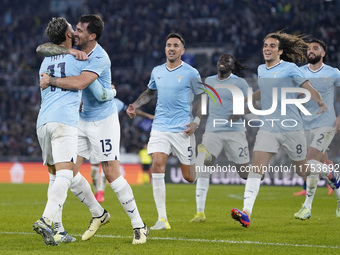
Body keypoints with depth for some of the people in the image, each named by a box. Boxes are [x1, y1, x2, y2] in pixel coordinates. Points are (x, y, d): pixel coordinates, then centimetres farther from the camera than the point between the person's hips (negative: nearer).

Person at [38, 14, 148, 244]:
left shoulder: (99, 58, -23)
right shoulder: (77, 49, 3)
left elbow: (79, 82, -37)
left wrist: (51, 81, -25)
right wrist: (68, 51, -12)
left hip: (104, 120, -8)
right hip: (83, 119, 8)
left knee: (112, 174, -11)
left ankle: (139, 226, -1)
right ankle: (98, 215, 20)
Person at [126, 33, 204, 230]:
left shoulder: (191, 73, -3)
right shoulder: (157, 71, 10)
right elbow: (150, 92, 29)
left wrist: (196, 122, -11)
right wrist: (135, 105, 14)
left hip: (182, 130, -3)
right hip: (160, 128, 3)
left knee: (189, 176, -2)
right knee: (157, 165, -17)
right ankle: (162, 219, -15)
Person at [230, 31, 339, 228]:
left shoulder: (290, 68, -7)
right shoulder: (261, 70, 11)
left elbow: (309, 89, -9)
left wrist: (320, 102, -21)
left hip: (291, 128, -4)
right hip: (267, 129, 4)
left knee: (302, 169, 9)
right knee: (256, 168, -13)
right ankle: (246, 213, -20)